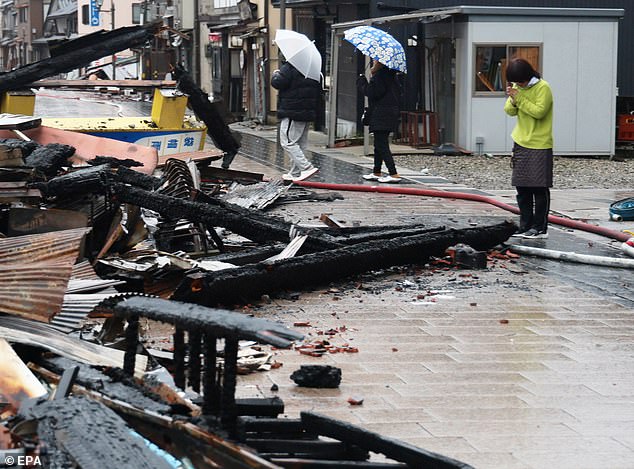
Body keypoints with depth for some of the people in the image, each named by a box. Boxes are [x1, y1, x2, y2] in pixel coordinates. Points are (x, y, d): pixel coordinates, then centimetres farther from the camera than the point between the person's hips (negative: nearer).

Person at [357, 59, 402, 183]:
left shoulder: (379, 76, -15)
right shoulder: (390, 75, 13)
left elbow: (369, 91, -19)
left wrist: (361, 80, -1)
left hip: (381, 116, -10)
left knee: (381, 145, -10)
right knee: (379, 145, 18)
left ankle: (394, 174, -16)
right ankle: (376, 173, 25)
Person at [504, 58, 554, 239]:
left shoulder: (543, 87, -12)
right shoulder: (517, 87, 9)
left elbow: (539, 112, -21)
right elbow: (510, 111, 9)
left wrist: (519, 98, -20)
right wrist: (513, 100, -11)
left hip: (539, 145, -7)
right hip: (521, 143, 7)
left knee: (540, 188, -2)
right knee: (522, 187, 9)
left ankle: (540, 228, 4)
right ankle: (525, 226, 16)